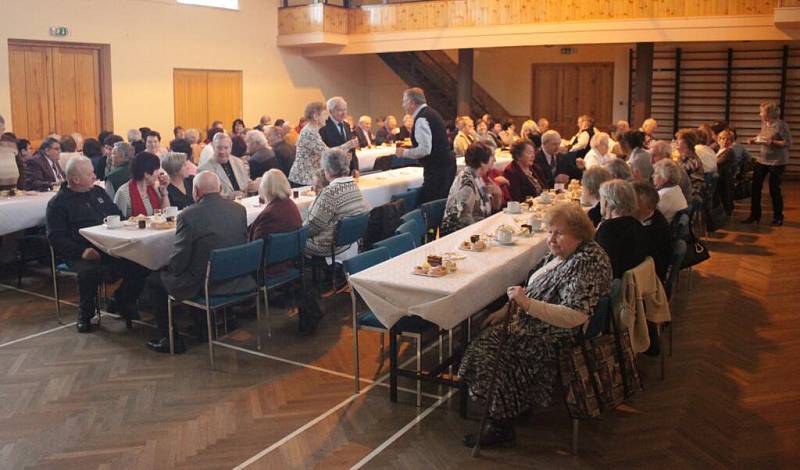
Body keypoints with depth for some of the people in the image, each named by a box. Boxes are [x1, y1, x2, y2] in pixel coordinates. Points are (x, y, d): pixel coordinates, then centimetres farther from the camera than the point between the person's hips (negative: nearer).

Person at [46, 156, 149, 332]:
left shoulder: (98, 192, 19)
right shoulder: (58, 203, 2)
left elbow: (117, 214, 28)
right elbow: (56, 238, -7)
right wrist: (82, 251, -22)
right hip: (82, 254, -5)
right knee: (89, 271, -37)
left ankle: (123, 302, 4)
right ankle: (85, 314, -7)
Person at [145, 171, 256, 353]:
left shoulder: (188, 215, -18)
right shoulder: (240, 210, -3)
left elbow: (179, 261, -13)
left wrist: (170, 268, 9)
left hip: (201, 286, -6)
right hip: (237, 281, 6)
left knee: (155, 280, 17)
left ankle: (171, 340, 21)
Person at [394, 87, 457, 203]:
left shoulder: (421, 119, -16)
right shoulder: (431, 113, 14)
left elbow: (425, 149, -23)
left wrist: (405, 153, -9)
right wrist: (411, 147, 22)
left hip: (436, 169, -10)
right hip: (446, 164, 10)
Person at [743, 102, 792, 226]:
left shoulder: (781, 125, -15)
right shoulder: (764, 124, 4)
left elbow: (788, 143, -16)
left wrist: (773, 142, -28)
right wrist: (755, 140, 0)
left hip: (777, 162, -7)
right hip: (762, 160, 7)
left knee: (774, 190, 1)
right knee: (755, 188, 6)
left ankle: (778, 218, 17)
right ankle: (755, 215, 19)